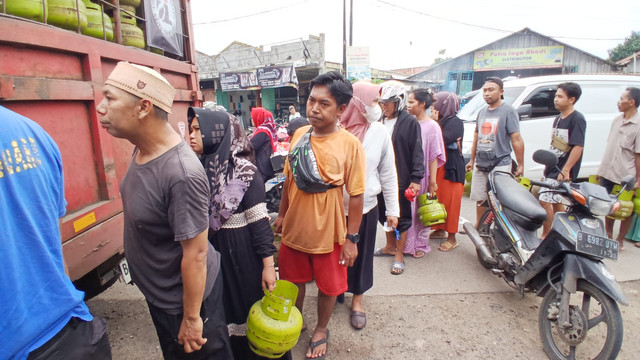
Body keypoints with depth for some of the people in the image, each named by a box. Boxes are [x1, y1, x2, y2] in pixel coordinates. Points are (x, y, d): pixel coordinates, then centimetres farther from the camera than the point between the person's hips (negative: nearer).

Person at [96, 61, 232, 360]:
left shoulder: (181, 174, -35)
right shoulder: (143, 150, -5)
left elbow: (195, 254, -28)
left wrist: (191, 318, -17)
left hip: (184, 298, -8)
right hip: (158, 293, 8)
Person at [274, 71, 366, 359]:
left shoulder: (350, 145, -17)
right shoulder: (299, 135, -3)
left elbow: (356, 196, -13)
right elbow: (289, 179, 7)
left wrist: (351, 238, -10)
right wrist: (282, 214, 12)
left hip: (329, 233, -4)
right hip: (294, 228, 4)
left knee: (328, 286, 18)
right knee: (293, 281, 23)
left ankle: (321, 330, 46)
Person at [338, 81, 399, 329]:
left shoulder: (380, 132, -4)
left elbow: (388, 173, 0)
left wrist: (392, 209, 0)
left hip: (366, 207, 1)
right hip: (335, 206, 0)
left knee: (361, 253, 14)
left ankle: (357, 298, 37)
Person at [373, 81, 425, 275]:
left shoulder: (410, 122, -8)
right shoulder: (380, 122, 9)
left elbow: (417, 152, -11)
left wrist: (416, 179, -15)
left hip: (401, 179, -6)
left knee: (401, 217, 6)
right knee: (385, 214, 17)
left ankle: (399, 255, 19)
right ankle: (390, 246, 36)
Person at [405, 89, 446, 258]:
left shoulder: (431, 126, -8)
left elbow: (434, 156, -9)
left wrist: (432, 181, -12)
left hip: (422, 176, -4)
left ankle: (420, 245, 26)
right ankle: (406, 242, 27)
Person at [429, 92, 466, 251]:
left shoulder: (455, 122, -11)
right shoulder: (440, 120, 12)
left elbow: (443, 141, -25)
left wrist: (434, 123, -16)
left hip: (451, 169, -8)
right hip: (437, 167, 8)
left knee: (450, 201, -2)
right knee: (438, 199, 14)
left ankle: (451, 238, 9)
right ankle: (440, 230, 29)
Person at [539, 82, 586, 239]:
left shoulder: (577, 119, -13)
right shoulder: (558, 118, 14)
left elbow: (578, 147, -20)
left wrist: (565, 170, -24)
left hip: (562, 172, -9)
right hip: (552, 169, 9)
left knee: (544, 200, -10)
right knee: (556, 202, 16)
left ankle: (545, 236, 2)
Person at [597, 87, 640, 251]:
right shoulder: (617, 120, 7)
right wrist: (602, 170, 14)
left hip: (626, 177, -6)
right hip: (608, 173, 6)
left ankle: (620, 240, 23)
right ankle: (608, 235, 33)